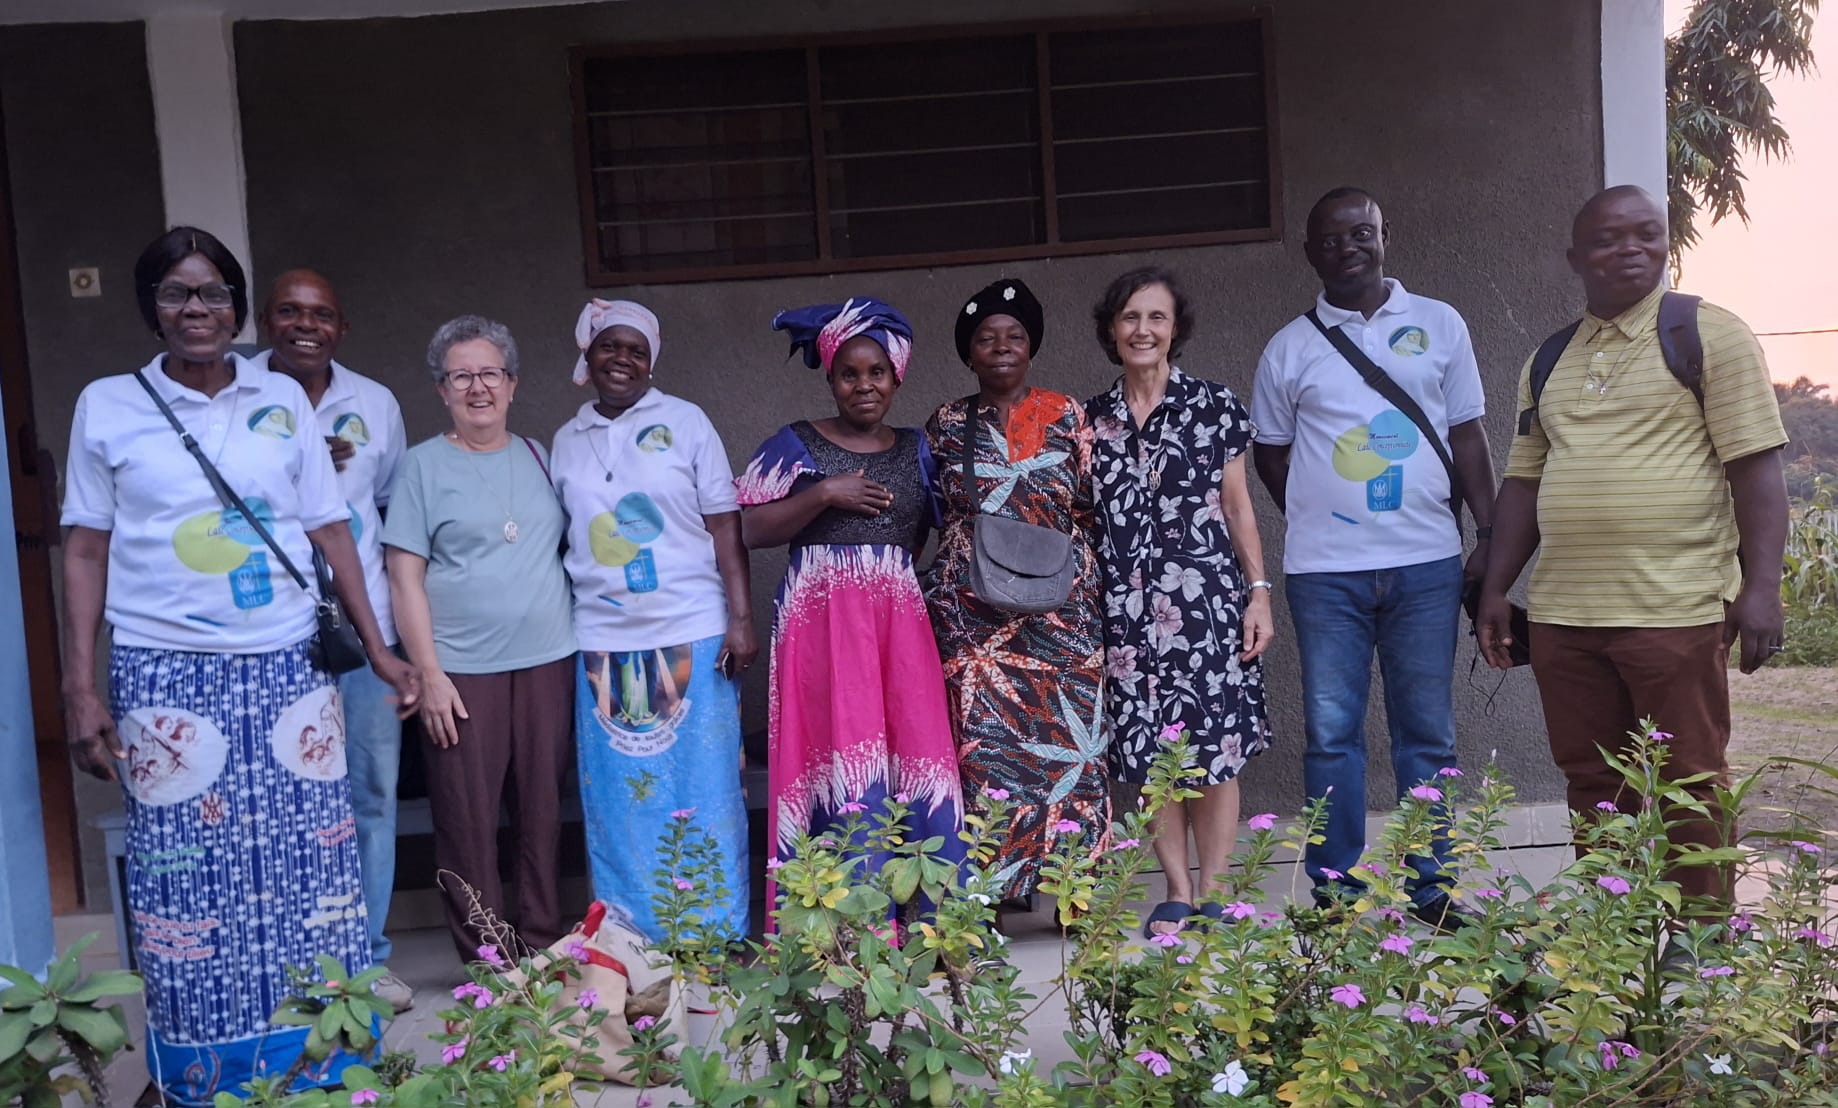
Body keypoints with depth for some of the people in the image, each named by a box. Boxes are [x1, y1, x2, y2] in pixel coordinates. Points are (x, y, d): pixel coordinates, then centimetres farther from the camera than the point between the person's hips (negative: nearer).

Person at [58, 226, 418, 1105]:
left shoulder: (283, 399, 8)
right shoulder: (107, 405, 4)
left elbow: (330, 532, 9)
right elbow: (86, 552, 5)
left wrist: (378, 650, 6)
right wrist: (80, 688, -1)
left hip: (287, 673, 1)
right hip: (166, 680, -1)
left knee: (310, 881, 5)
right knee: (188, 895, 3)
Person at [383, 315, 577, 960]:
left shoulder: (539, 458, 11)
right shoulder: (424, 466, 1)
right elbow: (405, 576, -3)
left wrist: (585, 644, 8)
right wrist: (427, 673, -10)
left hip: (547, 664, 3)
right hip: (463, 671, -3)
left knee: (543, 814, 9)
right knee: (468, 822, 1)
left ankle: (544, 948, 21)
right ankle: (485, 964, 13)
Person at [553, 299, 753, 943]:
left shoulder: (685, 423, 2)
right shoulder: (566, 441, 11)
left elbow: (725, 526, -2)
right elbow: (559, 541, 14)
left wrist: (741, 619, -9)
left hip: (693, 637, -3)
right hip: (602, 643, 3)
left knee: (703, 791, 2)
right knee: (619, 797, 6)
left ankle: (717, 937, 13)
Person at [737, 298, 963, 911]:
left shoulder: (914, 449, 16)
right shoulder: (795, 445, 5)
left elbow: (931, 537, 19)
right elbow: (751, 530, -2)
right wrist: (824, 495, -11)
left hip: (900, 618, 3)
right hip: (824, 618, -3)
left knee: (919, 759, -4)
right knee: (843, 762, -8)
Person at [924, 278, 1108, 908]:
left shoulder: (1065, 415, 7)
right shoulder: (948, 424, 9)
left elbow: (1091, 508, 7)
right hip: (971, 612, 1)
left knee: (1066, 738, -1)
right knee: (982, 743, -1)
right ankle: (994, 885, 9)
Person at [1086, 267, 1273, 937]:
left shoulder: (1214, 406, 3)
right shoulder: (1091, 420, 9)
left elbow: (1239, 508, 4)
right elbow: (1082, 518, 13)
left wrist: (1258, 592, -1)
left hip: (1206, 599, -2)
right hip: (1127, 609, 3)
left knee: (1214, 752, -2)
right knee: (1150, 754, 5)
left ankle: (1212, 895, 10)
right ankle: (1177, 894, 17)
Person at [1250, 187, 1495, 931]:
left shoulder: (1439, 325, 8)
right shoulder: (1290, 348, 6)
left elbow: (1467, 434, 9)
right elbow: (1269, 452, 13)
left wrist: (1488, 533, 2)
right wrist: (1320, 518, 4)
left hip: (1427, 563, 1)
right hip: (1326, 570, -1)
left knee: (1427, 731, 7)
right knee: (1331, 732, 3)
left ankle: (1431, 888, 18)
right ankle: (1335, 891, 14)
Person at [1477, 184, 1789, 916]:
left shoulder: (1709, 335, 0)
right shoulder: (1548, 361, 15)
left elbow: (1756, 467, -6)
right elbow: (1523, 480, 17)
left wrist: (1761, 587, -14)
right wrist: (1496, 588, 12)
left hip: (1676, 610, -5)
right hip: (1563, 612, 5)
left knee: (1689, 784, 3)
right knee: (1592, 786, 11)